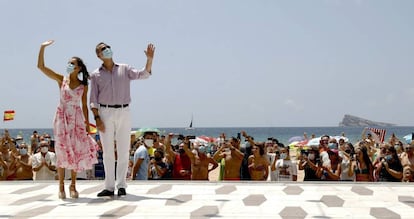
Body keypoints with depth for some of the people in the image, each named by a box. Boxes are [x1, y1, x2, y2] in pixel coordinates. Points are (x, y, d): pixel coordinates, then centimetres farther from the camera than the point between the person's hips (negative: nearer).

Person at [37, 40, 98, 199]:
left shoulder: (83, 85, 4)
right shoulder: (61, 80, 2)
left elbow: (84, 105, 7)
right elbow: (41, 66, -4)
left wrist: (87, 123, 2)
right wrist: (42, 47, -10)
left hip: (77, 118, 1)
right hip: (62, 116, -1)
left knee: (77, 150, 0)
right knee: (62, 151, -1)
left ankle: (73, 185, 12)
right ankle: (61, 186, 6)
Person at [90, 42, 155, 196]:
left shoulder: (125, 69, 10)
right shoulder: (96, 75, 8)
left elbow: (144, 74, -1)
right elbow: (93, 100, 6)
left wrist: (149, 59, -16)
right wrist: (97, 118, -5)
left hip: (123, 112, 0)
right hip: (105, 112, 0)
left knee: (123, 151, 0)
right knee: (107, 151, 2)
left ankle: (121, 185, 8)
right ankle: (109, 187, 8)